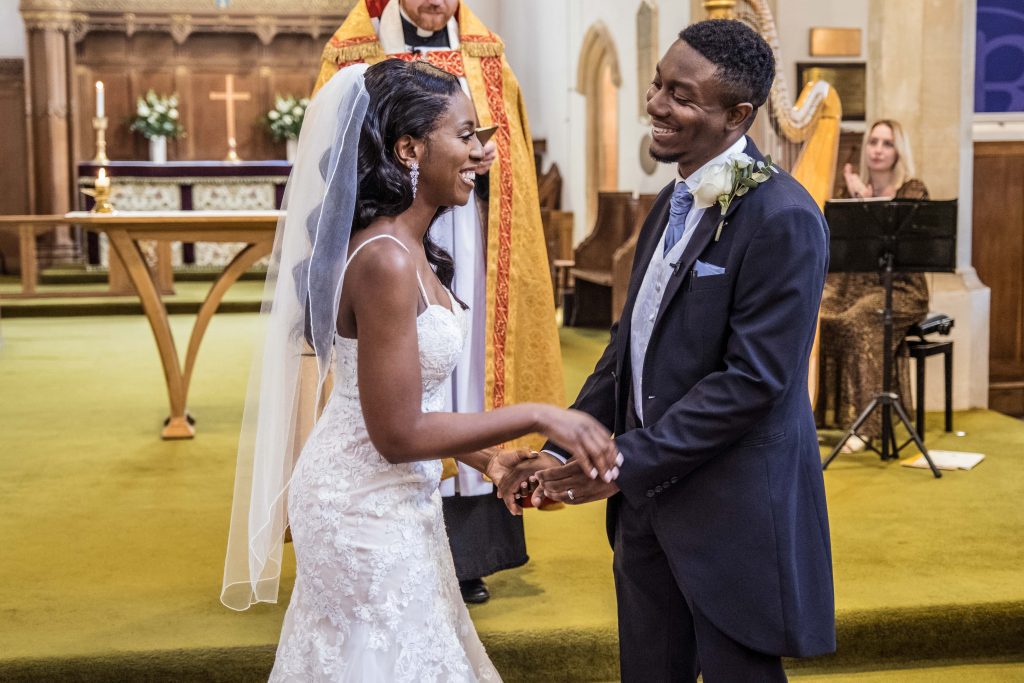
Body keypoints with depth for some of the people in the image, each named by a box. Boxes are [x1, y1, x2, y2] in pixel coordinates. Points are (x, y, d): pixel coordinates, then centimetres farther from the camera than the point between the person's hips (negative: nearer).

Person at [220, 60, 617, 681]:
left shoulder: (407, 248, 5)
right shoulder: (386, 262, -25)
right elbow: (397, 434, -24)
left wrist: (482, 456, 6)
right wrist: (535, 416, -20)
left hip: (394, 501, 9)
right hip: (368, 514, -9)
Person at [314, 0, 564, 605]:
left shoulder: (484, 56, 12)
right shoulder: (353, 55, 5)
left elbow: (514, 153, 13)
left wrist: (488, 164, -6)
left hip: (468, 256, 3)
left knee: (467, 380, 1)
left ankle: (468, 559, 10)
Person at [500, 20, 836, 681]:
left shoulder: (782, 219, -18)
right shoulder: (674, 200, 10)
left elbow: (753, 378, -22)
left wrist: (625, 464, -19)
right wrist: (565, 449, 7)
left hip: (733, 508, -8)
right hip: (648, 500, 8)